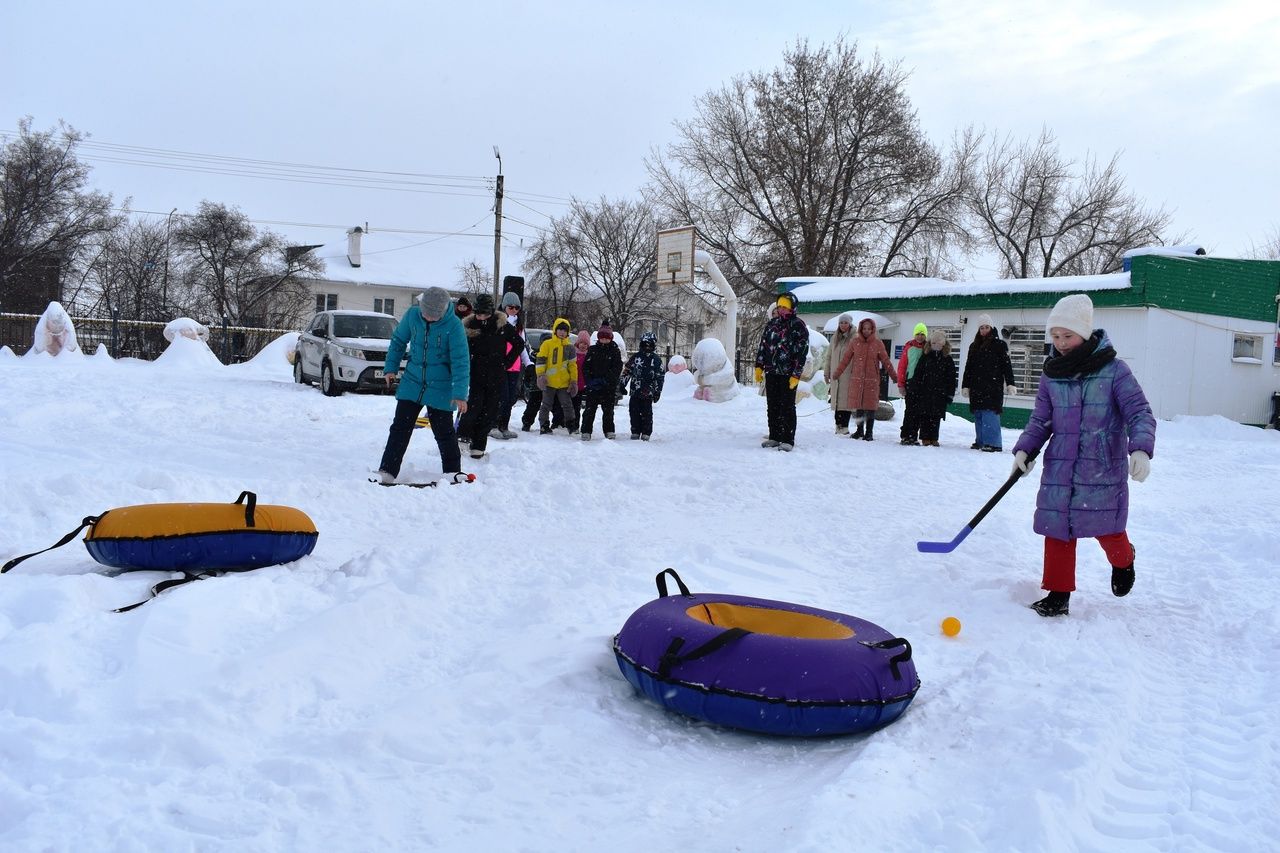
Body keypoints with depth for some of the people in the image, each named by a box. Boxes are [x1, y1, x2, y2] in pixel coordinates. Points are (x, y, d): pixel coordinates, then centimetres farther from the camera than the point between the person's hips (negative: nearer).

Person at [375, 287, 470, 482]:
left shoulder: (454, 325, -18)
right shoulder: (412, 315, -7)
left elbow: (460, 361, -17)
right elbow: (398, 340, 11)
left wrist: (460, 394, -22)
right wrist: (391, 367, 6)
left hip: (440, 388, -3)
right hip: (412, 383, 3)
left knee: (444, 433, 6)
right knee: (400, 428, 3)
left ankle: (453, 473, 21)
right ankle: (386, 472, 7)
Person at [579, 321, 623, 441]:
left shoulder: (615, 351, 2)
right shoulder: (592, 350, 7)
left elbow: (617, 368, -5)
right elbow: (585, 366, 5)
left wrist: (605, 380, -15)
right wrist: (590, 380, -10)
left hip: (609, 386, -1)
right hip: (592, 386, 1)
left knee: (608, 410, 8)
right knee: (589, 409, -2)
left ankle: (609, 431, 18)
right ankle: (586, 431, 1)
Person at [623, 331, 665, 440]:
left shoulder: (657, 360, 5)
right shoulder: (635, 357, 9)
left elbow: (660, 377, 6)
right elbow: (626, 371, 13)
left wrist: (657, 392, 1)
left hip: (648, 393, -2)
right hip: (635, 391, 2)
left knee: (647, 413, -1)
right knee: (634, 412, 4)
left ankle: (646, 433, 6)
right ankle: (635, 432, 13)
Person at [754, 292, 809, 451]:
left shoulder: (798, 326, -5)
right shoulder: (771, 324, 12)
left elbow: (802, 352, -8)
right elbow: (763, 346, 16)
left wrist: (796, 375, -13)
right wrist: (759, 366, 8)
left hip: (788, 374, -6)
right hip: (771, 372, 6)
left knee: (787, 407, -4)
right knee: (772, 406, 9)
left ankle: (788, 440, 0)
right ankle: (774, 437, 18)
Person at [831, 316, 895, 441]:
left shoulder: (878, 343, 0)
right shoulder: (855, 342, 3)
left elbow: (886, 361, 4)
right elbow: (845, 358, 8)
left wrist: (893, 375, 2)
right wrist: (837, 372, 8)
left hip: (872, 380, -2)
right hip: (857, 379, 2)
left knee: (870, 406, -1)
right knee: (858, 405, 7)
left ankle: (869, 432, 7)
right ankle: (859, 430, 22)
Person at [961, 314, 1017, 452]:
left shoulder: (999, 345, 2)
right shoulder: (974, 346, 17)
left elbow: (1007, 365, -3)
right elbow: (968, 367, 20)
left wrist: (1010, 384, -10)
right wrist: (965, 386, 17)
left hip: (993, 386, -6)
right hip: (977, 386, 6)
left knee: (990, 413, -14)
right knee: (978, 414, 6)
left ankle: (994, 443, -14)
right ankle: (981, 441, 14)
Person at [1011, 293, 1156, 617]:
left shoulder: (1113, 370, -6)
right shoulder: (1052, 375, 5)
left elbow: (1140, 413, -9)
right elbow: (1040, 420, 11)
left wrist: (1141, 449, -25)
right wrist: (1024, 449, -4)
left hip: (1104, 469, -3)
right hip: (1059, 469, 3)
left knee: (1107, 529, 7)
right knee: (1057, 529, 2)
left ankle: (1123, 561, 42)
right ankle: (1058, 593, 16)